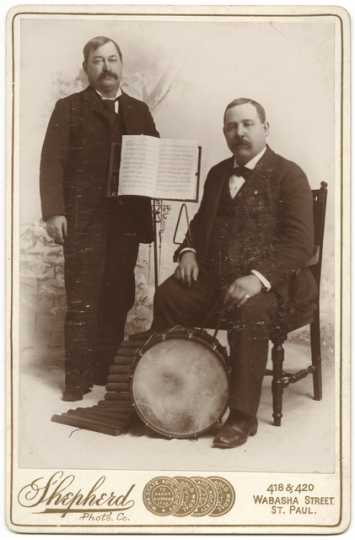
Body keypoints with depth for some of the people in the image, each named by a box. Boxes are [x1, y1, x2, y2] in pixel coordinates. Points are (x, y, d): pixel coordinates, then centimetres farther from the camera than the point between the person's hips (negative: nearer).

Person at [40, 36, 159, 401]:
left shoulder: (139, 111, 18)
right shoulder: (69, 108, 7)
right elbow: (52, 162, -1)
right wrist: (54, 211, -12)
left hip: (126, 217, 4)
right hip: (83, 219, -3)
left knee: (118, 298, 5)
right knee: (82, 300, -4)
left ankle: (107, 372, 16)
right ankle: (77, 379, 2)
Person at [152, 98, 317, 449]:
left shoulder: (289, 175, -3)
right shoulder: (218, 173, 17)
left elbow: (301, 243, -12)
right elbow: (201, 222, 28)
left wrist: (258, 277, -27)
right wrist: (188, 251, 5)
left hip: (265, 281, -5)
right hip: (212, 276, 6)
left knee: (248, 313, -35)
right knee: (166, 297, -19)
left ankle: (242, 418, -21)